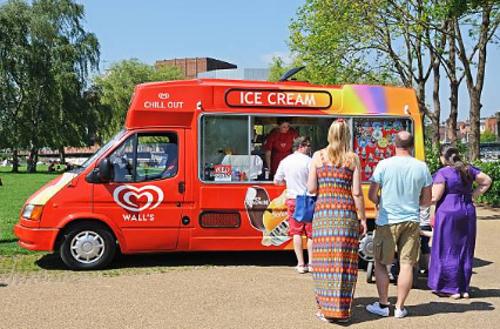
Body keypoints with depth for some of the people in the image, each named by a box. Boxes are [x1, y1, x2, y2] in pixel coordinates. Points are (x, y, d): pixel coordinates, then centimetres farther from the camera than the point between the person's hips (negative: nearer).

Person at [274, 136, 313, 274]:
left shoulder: (285, 161, 5)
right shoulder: (308, 161, -9)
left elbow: (277, 181, 11)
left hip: (292, 199, 3)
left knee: (296, 232, 6)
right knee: (311, 233, 6)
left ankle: (301, 264, 5)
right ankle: (311, 263, 7)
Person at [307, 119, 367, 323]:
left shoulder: (318, 156, 4)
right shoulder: (353, 159, 2)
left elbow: (311, 188, 2)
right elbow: (356, 193, -2)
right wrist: (362, 218, 5)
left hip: (323, 212, 1)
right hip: (346, 212, 0)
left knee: (324, 259, 5)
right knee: (345, 260, 4)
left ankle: (326, 308, 9)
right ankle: (342, 310, 9)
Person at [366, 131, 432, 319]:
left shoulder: (384, 165, -9)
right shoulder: (422, 167, -1)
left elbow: (372, 195, -5)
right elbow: (426, 201, 6)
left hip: (387, 221, -2)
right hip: (412, 221, 2)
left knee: (380, 263, 11)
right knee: (406, 265, 8)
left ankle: (383, 305, 15)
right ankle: (400, 307, 13)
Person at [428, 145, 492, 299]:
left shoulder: (442, 173, -12)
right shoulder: (468, 169, 8)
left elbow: (434, 197, -15)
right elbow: (487, 181, 16)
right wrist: (472, 196, 12)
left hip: (448, 213, -6)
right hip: (468, 213, 6)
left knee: (448, 252, 3)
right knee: (465, 252, 12)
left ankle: (452, 289, 6)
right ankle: (464, 289, 18)